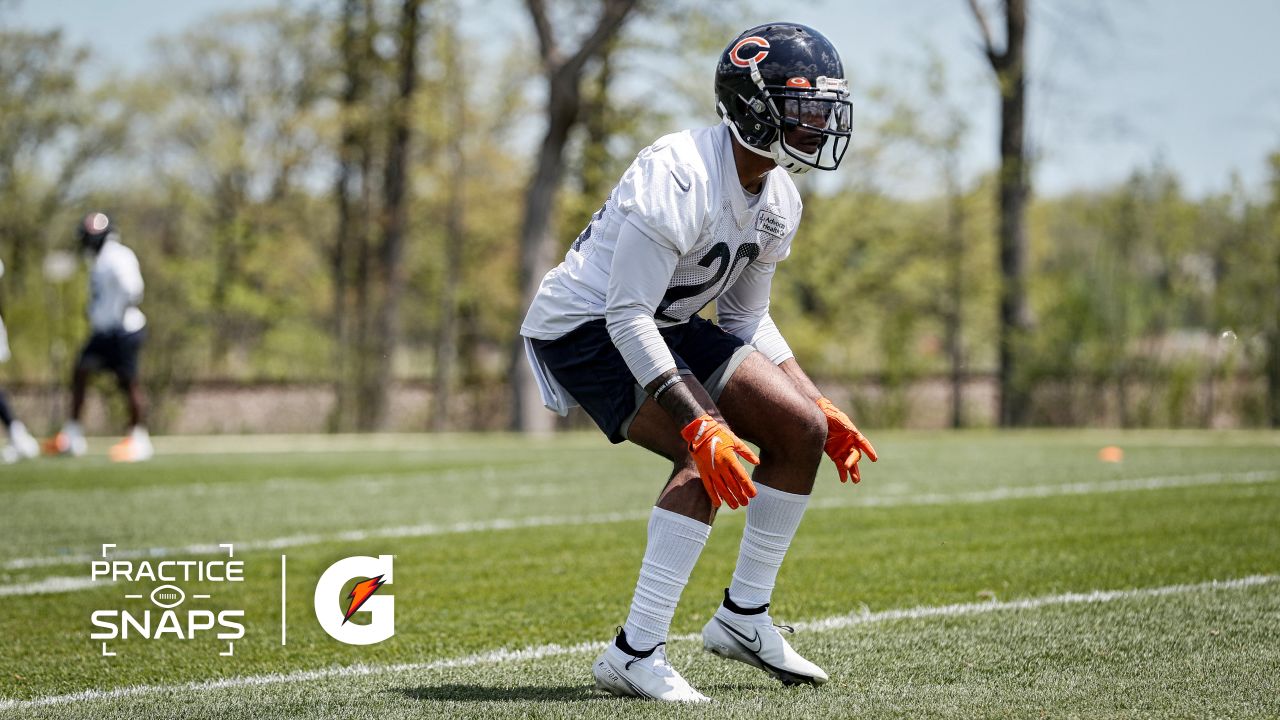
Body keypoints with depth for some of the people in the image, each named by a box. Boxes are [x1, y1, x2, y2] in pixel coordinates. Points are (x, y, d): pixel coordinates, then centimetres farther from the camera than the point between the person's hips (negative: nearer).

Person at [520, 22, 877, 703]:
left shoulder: (778, 201, 1)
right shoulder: (678, 180, -29)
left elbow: (746, 316, 14)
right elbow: (628, 317, -31)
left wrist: (821, 408, 7)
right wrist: (700, 426, -37)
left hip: (664, 325, 9)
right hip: (584, 328, -9)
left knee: (801, 428, 1)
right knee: (712, 456, -27)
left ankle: (744, 616, 12)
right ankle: (634, 654, -24)